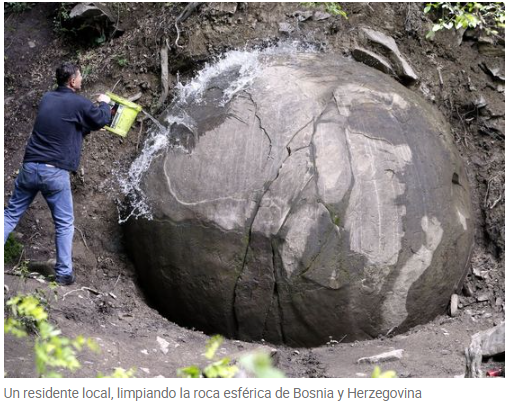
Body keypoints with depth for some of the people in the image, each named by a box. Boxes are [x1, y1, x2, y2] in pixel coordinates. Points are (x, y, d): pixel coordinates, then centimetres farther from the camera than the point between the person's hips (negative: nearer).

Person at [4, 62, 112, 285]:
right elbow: (102, 120, 9)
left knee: (11, 215, 11)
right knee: (64, 224, 9)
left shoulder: (47, 98, 13)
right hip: (55, 172, -5)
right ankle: (64, 273, 11)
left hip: (30, 166, 5)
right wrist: (104, 103, 27)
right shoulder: (78, 103, -7)